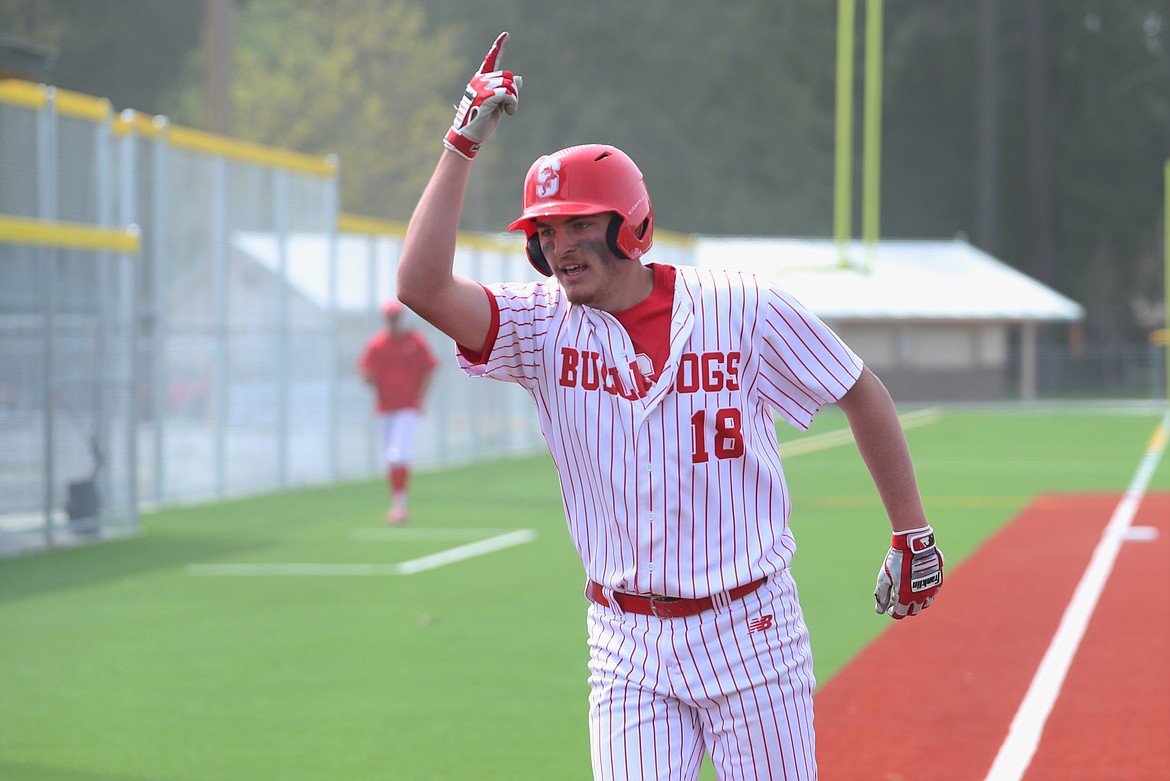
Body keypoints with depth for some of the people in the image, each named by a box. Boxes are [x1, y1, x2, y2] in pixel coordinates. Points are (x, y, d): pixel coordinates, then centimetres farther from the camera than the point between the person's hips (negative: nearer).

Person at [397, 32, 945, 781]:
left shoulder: (743, 311, -6)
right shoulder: (543, 325, -1)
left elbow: (863, 395, 5)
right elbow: (422, 286, -17)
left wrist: (913, 534, 6)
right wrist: (464, 144, -17)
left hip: (751, 628, -1)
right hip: (627, 643, 1)